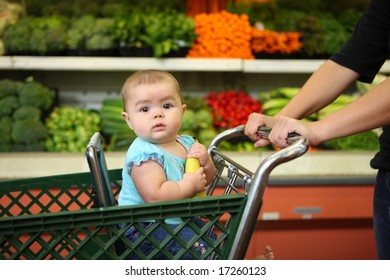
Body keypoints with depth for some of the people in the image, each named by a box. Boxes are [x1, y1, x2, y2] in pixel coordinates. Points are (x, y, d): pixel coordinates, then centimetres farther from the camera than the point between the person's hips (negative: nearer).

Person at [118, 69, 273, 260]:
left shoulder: (185, 143, 3)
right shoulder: (145, 154, -23)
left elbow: (205, 180, 15)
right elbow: (154, 196, -36)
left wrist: (205, 162, -8)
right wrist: (190, 184, -22)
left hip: (179, 220, 9)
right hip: (145, 228, -9)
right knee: (200, 249, -21)